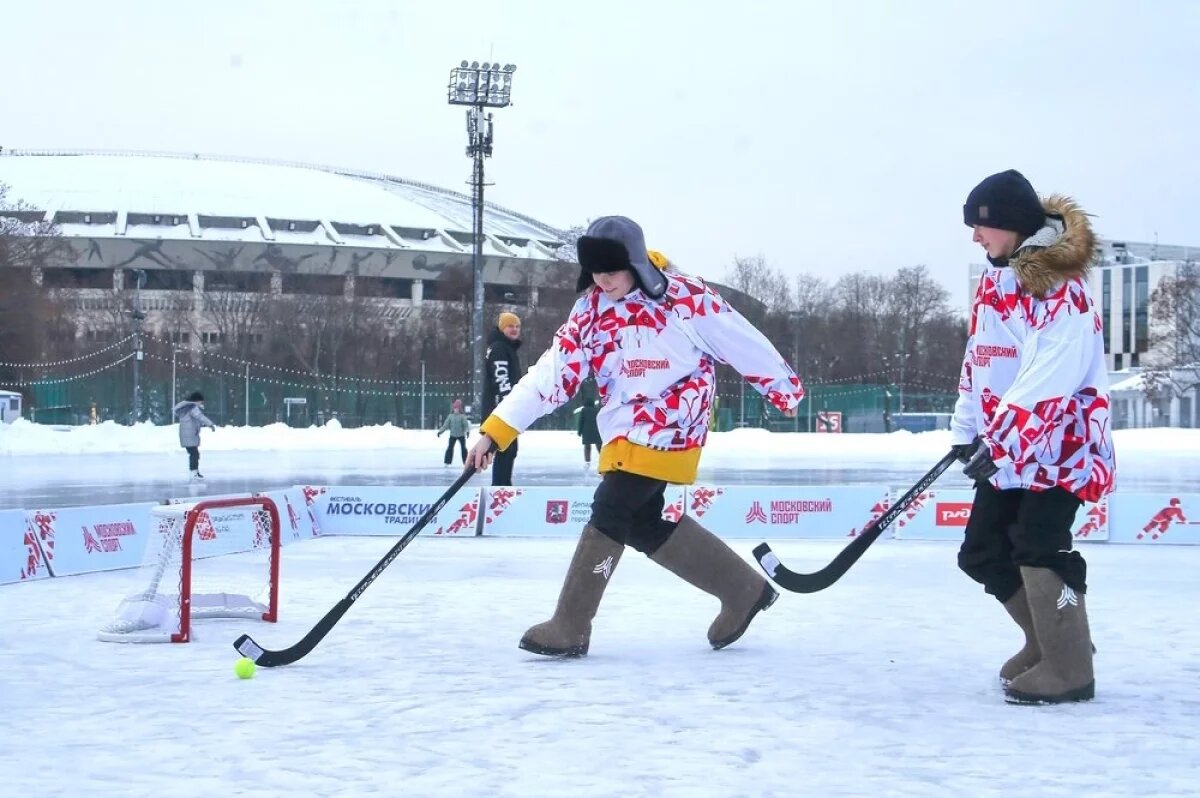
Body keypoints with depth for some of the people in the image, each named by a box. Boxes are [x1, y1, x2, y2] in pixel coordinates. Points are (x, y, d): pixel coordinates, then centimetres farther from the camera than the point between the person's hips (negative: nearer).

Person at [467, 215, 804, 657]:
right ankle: (745, 590, 23)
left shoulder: (684, 296, -13)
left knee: (611, 512, -13)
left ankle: (569, 628, -6)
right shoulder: (589, 312, 2)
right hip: (625, 432, 7)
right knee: (643, 525, 6)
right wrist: (494, 432, -10)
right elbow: (549, 376, -2)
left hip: (670, 426, -7)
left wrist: (784, 387, 5)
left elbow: (740, 341, -4)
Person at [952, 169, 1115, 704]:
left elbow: (1051, 376, -26)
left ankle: (1069, 669, -8)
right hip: (1005, 447, 9)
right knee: (984, 552, 8)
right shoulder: (993, 282, 12)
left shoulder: (1060, 287, -17)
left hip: (1060, 441, -9)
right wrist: (967, 431, 12)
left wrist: (1003, 437, -30)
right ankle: (1050, 640, 24)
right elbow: (978, 361, 18)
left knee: (1037, 546, -17)